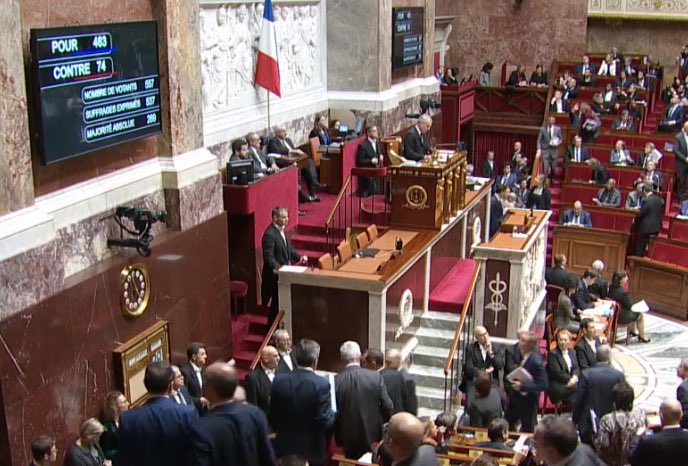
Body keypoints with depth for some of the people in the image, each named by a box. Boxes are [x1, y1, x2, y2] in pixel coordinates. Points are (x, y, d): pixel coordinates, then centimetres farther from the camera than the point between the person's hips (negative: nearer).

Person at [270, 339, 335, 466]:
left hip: (285, 446, 4)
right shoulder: (321, 384, -19)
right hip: (312, 450, -3)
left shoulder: (279, 380, -7)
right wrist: (333, 414, 2)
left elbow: (273, 416, 1)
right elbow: (325, 422, -19)